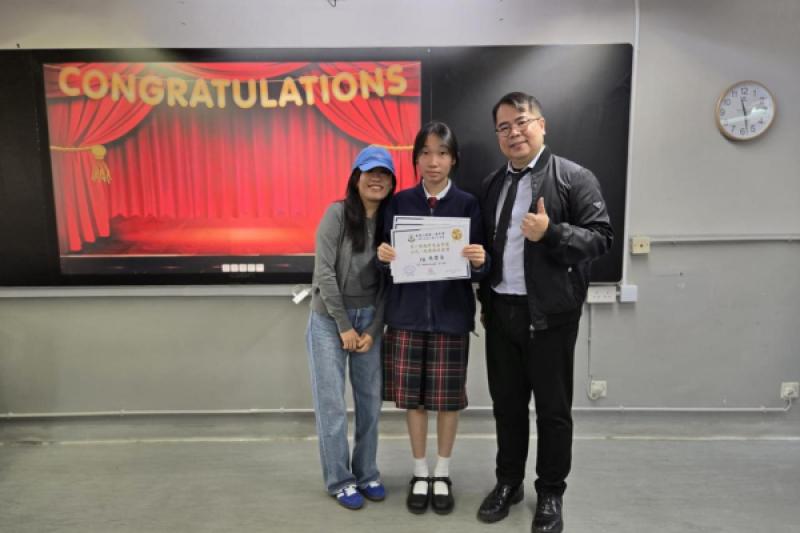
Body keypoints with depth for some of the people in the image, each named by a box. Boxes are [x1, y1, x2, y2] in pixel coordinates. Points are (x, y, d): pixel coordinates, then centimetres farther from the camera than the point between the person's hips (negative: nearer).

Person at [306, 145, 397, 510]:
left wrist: (373, 330, -6)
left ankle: (366, 474, 24)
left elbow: (387, 282, 2)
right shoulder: (337, 213, -10)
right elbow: (324, 272, -13)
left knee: (370, 400, 7)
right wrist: (344, 326, -12)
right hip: (329, 318, -3)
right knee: (332, 403, 0)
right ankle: (339, 480, 16)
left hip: (368, 318, 4)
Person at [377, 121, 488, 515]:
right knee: (412, 396, 8)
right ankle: (419, 472, 28)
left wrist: (479, 261, -25)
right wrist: (383, 255, -17)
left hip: (451, 314, -1)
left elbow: (478, 269, -3)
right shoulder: (400, 202, 2)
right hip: (408, 312, 1)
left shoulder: (467, 204, -3)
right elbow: (389, 257, 4)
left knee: (448, 397, 8)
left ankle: (442, 473, 29)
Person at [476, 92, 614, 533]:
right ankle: (508, 482, 33)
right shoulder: (491, 184, 12)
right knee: (506, 404, 15)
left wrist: (550, 233, -25)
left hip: (550, 314, -5)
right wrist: (485, 298, 13)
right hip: (500, 312, 5)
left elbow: (600, 237, -10)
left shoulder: (574, 178, -6)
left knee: (553, 408, 7)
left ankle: (550, 494, 25)